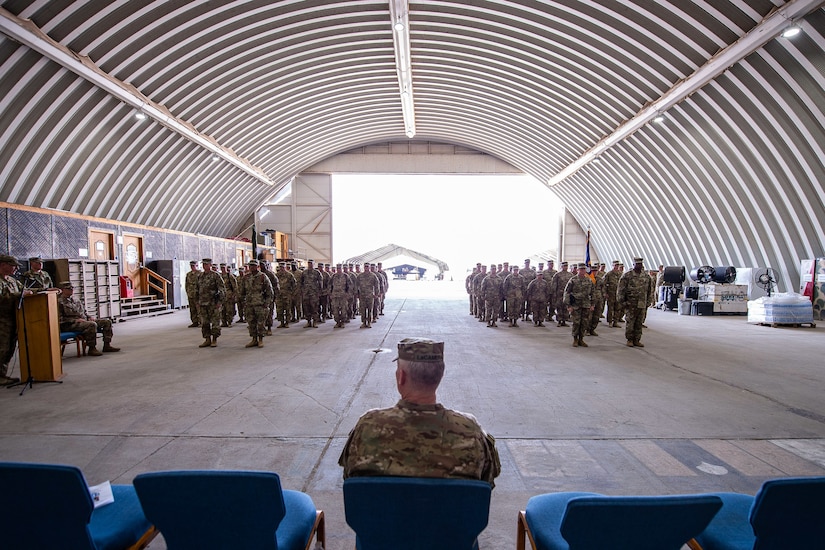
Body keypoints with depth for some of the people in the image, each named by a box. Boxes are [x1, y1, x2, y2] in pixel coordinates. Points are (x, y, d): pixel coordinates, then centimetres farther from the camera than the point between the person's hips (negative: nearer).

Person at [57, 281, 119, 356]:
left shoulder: (75, 299, 20)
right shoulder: (59, 302, -5)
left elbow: (84, 312, 28)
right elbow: (60, 319, -13)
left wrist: (89, 317, 7)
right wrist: (76, 320, -19)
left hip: (84, 320, 9)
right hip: (70, 325, -9)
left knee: (107, 322, -2)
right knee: (92, 325, -36)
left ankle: (107, 345, -3)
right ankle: (92, 349, -26)